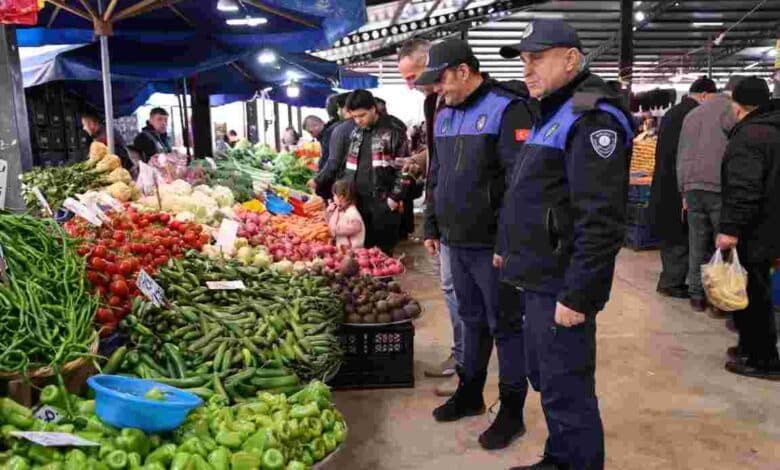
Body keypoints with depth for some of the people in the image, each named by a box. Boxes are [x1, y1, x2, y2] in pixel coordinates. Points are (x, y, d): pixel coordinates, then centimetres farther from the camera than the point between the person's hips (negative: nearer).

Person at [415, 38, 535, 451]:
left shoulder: (506, 110, -12)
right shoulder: (444, 117, 13)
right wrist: (432, 227, 18)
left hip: (493, 245, -7)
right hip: (457, 242, 7)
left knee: (505, 326, 5)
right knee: (472, 320, 18)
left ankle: (512, 411, 17)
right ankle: (470, 393, 33)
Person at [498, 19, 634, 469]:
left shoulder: (592, 116, -17)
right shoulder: (555, 113, 16)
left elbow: (601, 220, -24)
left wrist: (577, 295, -23)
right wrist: (513, 250, 21)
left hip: (562, 287, -10)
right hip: (541, 279, 10)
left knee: (567, 394, 1)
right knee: (547, 380, 21)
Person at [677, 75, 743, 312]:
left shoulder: (693, 113, 21)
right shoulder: (733, 110, -2)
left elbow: (681, 155, 20)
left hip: (692, 188, 6)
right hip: (721, 188, -6)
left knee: (698, 244, 9)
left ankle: (697, 295, 13)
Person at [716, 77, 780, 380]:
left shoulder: (749, 136, -19)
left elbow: (743, 190, -28)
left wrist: (730, 227, -27)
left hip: (752, 231, -10)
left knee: (751, 294, -1)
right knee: (754, 292, 19)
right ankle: (752, 345, 31)